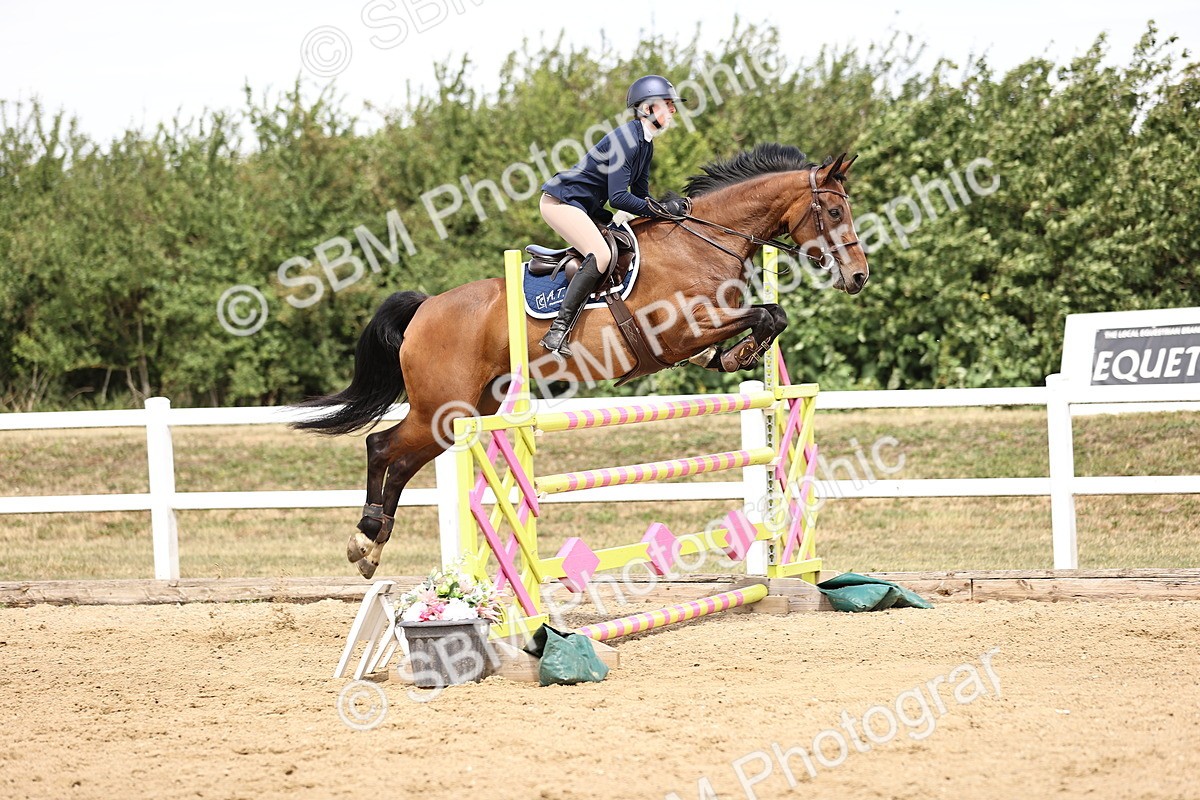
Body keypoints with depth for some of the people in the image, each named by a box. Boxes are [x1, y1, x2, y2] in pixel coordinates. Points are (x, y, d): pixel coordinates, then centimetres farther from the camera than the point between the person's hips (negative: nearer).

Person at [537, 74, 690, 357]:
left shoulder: (645, 144, 10)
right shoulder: (628, 139, -21)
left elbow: (640, 195, 15)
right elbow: (618, 197, -25)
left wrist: (669, 207, -3)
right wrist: (661, 210, -21)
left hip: (586, 207, 10)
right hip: (560, 202, -10)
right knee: (601, 255, -27)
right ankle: (557, 331, -30)